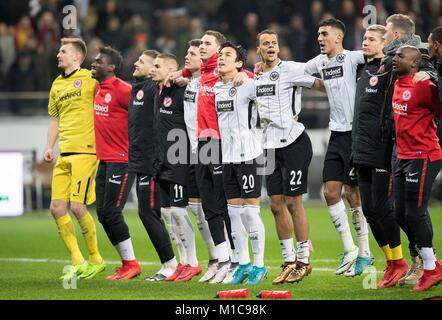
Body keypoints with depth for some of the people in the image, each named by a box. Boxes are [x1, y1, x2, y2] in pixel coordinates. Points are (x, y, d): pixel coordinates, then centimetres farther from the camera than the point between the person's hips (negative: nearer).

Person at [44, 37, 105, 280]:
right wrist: (49, 147, 14)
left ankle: (95, 259, 5)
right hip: (64, 154, 7)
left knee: (77, 206, -12)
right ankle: (78, 262, 8)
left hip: (86, 151, -7)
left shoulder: (90, 78, -2)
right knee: (56, 207, -1)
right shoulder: (57, 85, 18)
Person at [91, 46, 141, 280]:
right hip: (103, 159, 9)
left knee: (111, 212, -10)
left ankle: (130, 263, 1)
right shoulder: (97, 88, 11)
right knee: (102, 213, 7)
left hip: (121, 159, -9)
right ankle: (126, 263, 15)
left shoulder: (122, 90, -15)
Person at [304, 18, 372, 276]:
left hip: (355, 133, -7)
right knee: (331, 191, 2)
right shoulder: (320, 62, 11)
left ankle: (364, 252, 8)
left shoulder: (352, 58, -10)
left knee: (353, 194, -3)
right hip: (337, 135, 7)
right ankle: (349, 249, 11)